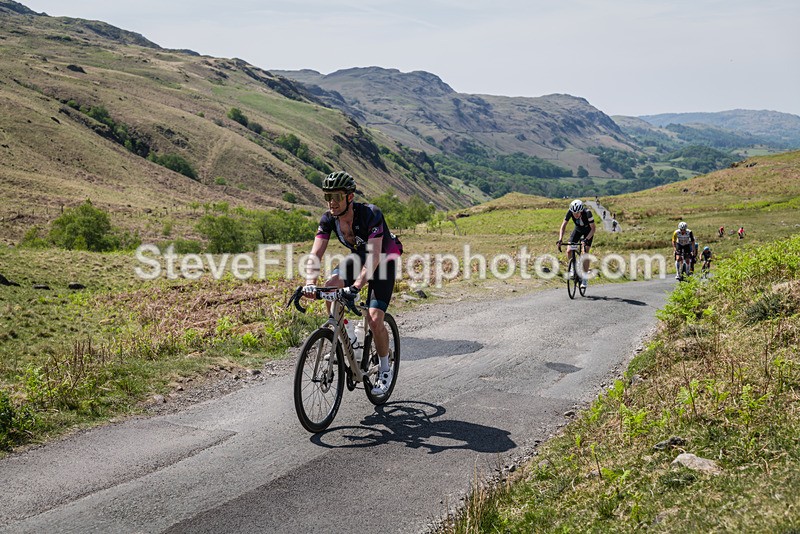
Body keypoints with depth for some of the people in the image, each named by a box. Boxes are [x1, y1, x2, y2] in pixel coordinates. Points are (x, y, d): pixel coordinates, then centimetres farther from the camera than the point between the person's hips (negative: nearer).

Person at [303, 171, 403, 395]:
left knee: (374, 319, -17)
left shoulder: (370, 214, -34)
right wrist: (310, 283, -39)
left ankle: (385, 369, 6)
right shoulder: (328, 219, -17)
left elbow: (374, 256, -41)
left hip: (384, 259, -5)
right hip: (358, 256, 5)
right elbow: (315, 254, -22)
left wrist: (356, 286, -53)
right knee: (330, 286, -24)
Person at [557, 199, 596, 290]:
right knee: (569, 251, -13)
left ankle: (584, 278, -10)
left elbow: (593, 228, -34)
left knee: (585, 252, -18)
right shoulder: (570, 212, -29)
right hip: (577, 229, 3)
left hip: (588, 230, -3)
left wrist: (586, 239, -48)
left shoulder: (587, 212, -37)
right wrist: (560, 239, -38)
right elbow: (563, 226, -25)